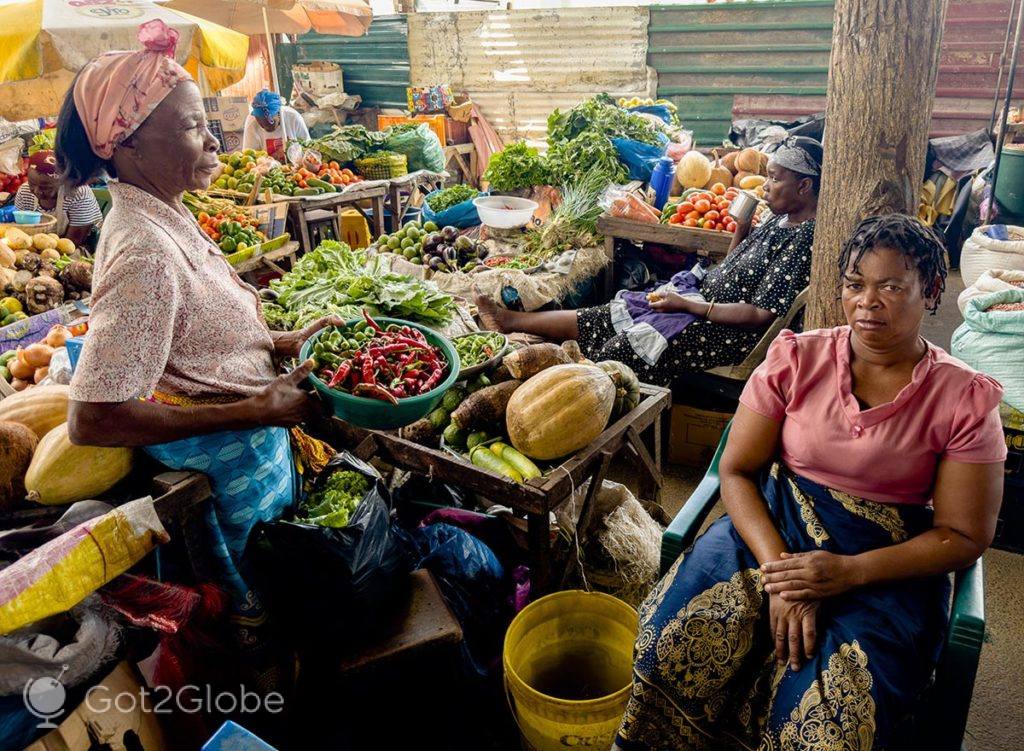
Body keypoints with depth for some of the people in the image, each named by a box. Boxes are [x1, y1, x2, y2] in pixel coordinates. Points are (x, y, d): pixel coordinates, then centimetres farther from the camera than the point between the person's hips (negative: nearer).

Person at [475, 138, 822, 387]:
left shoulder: (806, 239, -19)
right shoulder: (780, 220, 10)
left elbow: (763, 315, -24)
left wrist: (687, 305, -21)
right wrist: (742, 225, 3)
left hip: (727, 331, -9)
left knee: (619, 352, -13)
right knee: (601, 319, 6)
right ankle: (511, 320, 11)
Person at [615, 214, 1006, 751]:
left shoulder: (964, 399, -4)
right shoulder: (796, 359, -2)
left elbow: (964, 536, -2)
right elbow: (736, 471, -2)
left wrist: (849, 572, -16)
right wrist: (778, 569, -17)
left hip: (891, 560, -1)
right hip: (772, 528, 1)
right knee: (671, 638, -24)